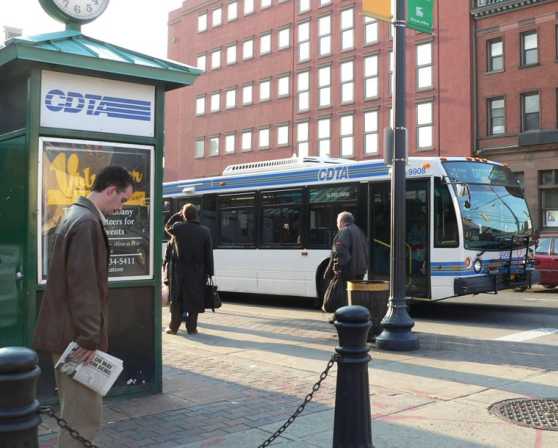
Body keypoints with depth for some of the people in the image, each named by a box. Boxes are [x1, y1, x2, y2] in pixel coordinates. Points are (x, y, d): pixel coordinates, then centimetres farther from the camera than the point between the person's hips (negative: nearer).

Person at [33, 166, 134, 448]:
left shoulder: (76, 216, 15)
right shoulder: (88, 222, -18)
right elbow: (83, 284, -24)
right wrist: (89, 337, -21)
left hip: (65, 330, 11)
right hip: (75, 333, -11)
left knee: (74, 411, 19)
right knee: (85, 416, -5)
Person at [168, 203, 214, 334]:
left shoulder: (178, 228, -7)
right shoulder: (205, 231, -6)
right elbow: (209, 254, -5)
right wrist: (209, 272, 0)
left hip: (181, 270, 0)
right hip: (198, 271, 0)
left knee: (178, 298, 10)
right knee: (194, 299, 8)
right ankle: (191, 327, 10)